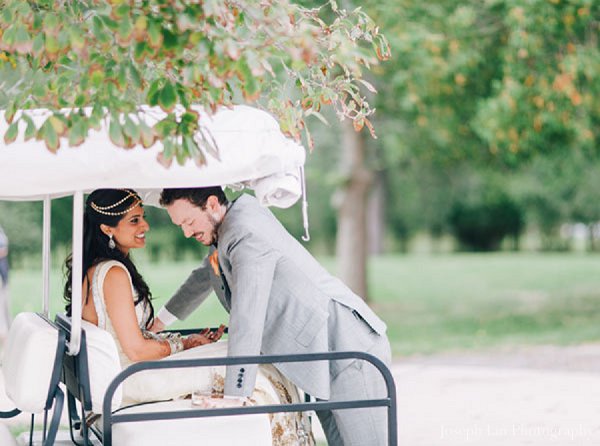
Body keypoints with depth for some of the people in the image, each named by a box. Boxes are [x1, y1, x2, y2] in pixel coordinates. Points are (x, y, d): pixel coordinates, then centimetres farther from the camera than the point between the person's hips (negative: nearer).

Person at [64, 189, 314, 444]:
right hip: (128, 382, -10)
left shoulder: (91, 268, 11)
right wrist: (183, 345, -4)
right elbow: (136, 350, -21)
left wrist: (184, 342, 9)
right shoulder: (113, 273, -20)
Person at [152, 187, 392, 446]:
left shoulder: (247, 235, -21)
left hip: (350, 351, -10)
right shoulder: (223, 232, 12)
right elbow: (204, 277, 34)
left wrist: (233, 399, -28)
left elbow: (247, 322, -27)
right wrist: (159, 322, 45)